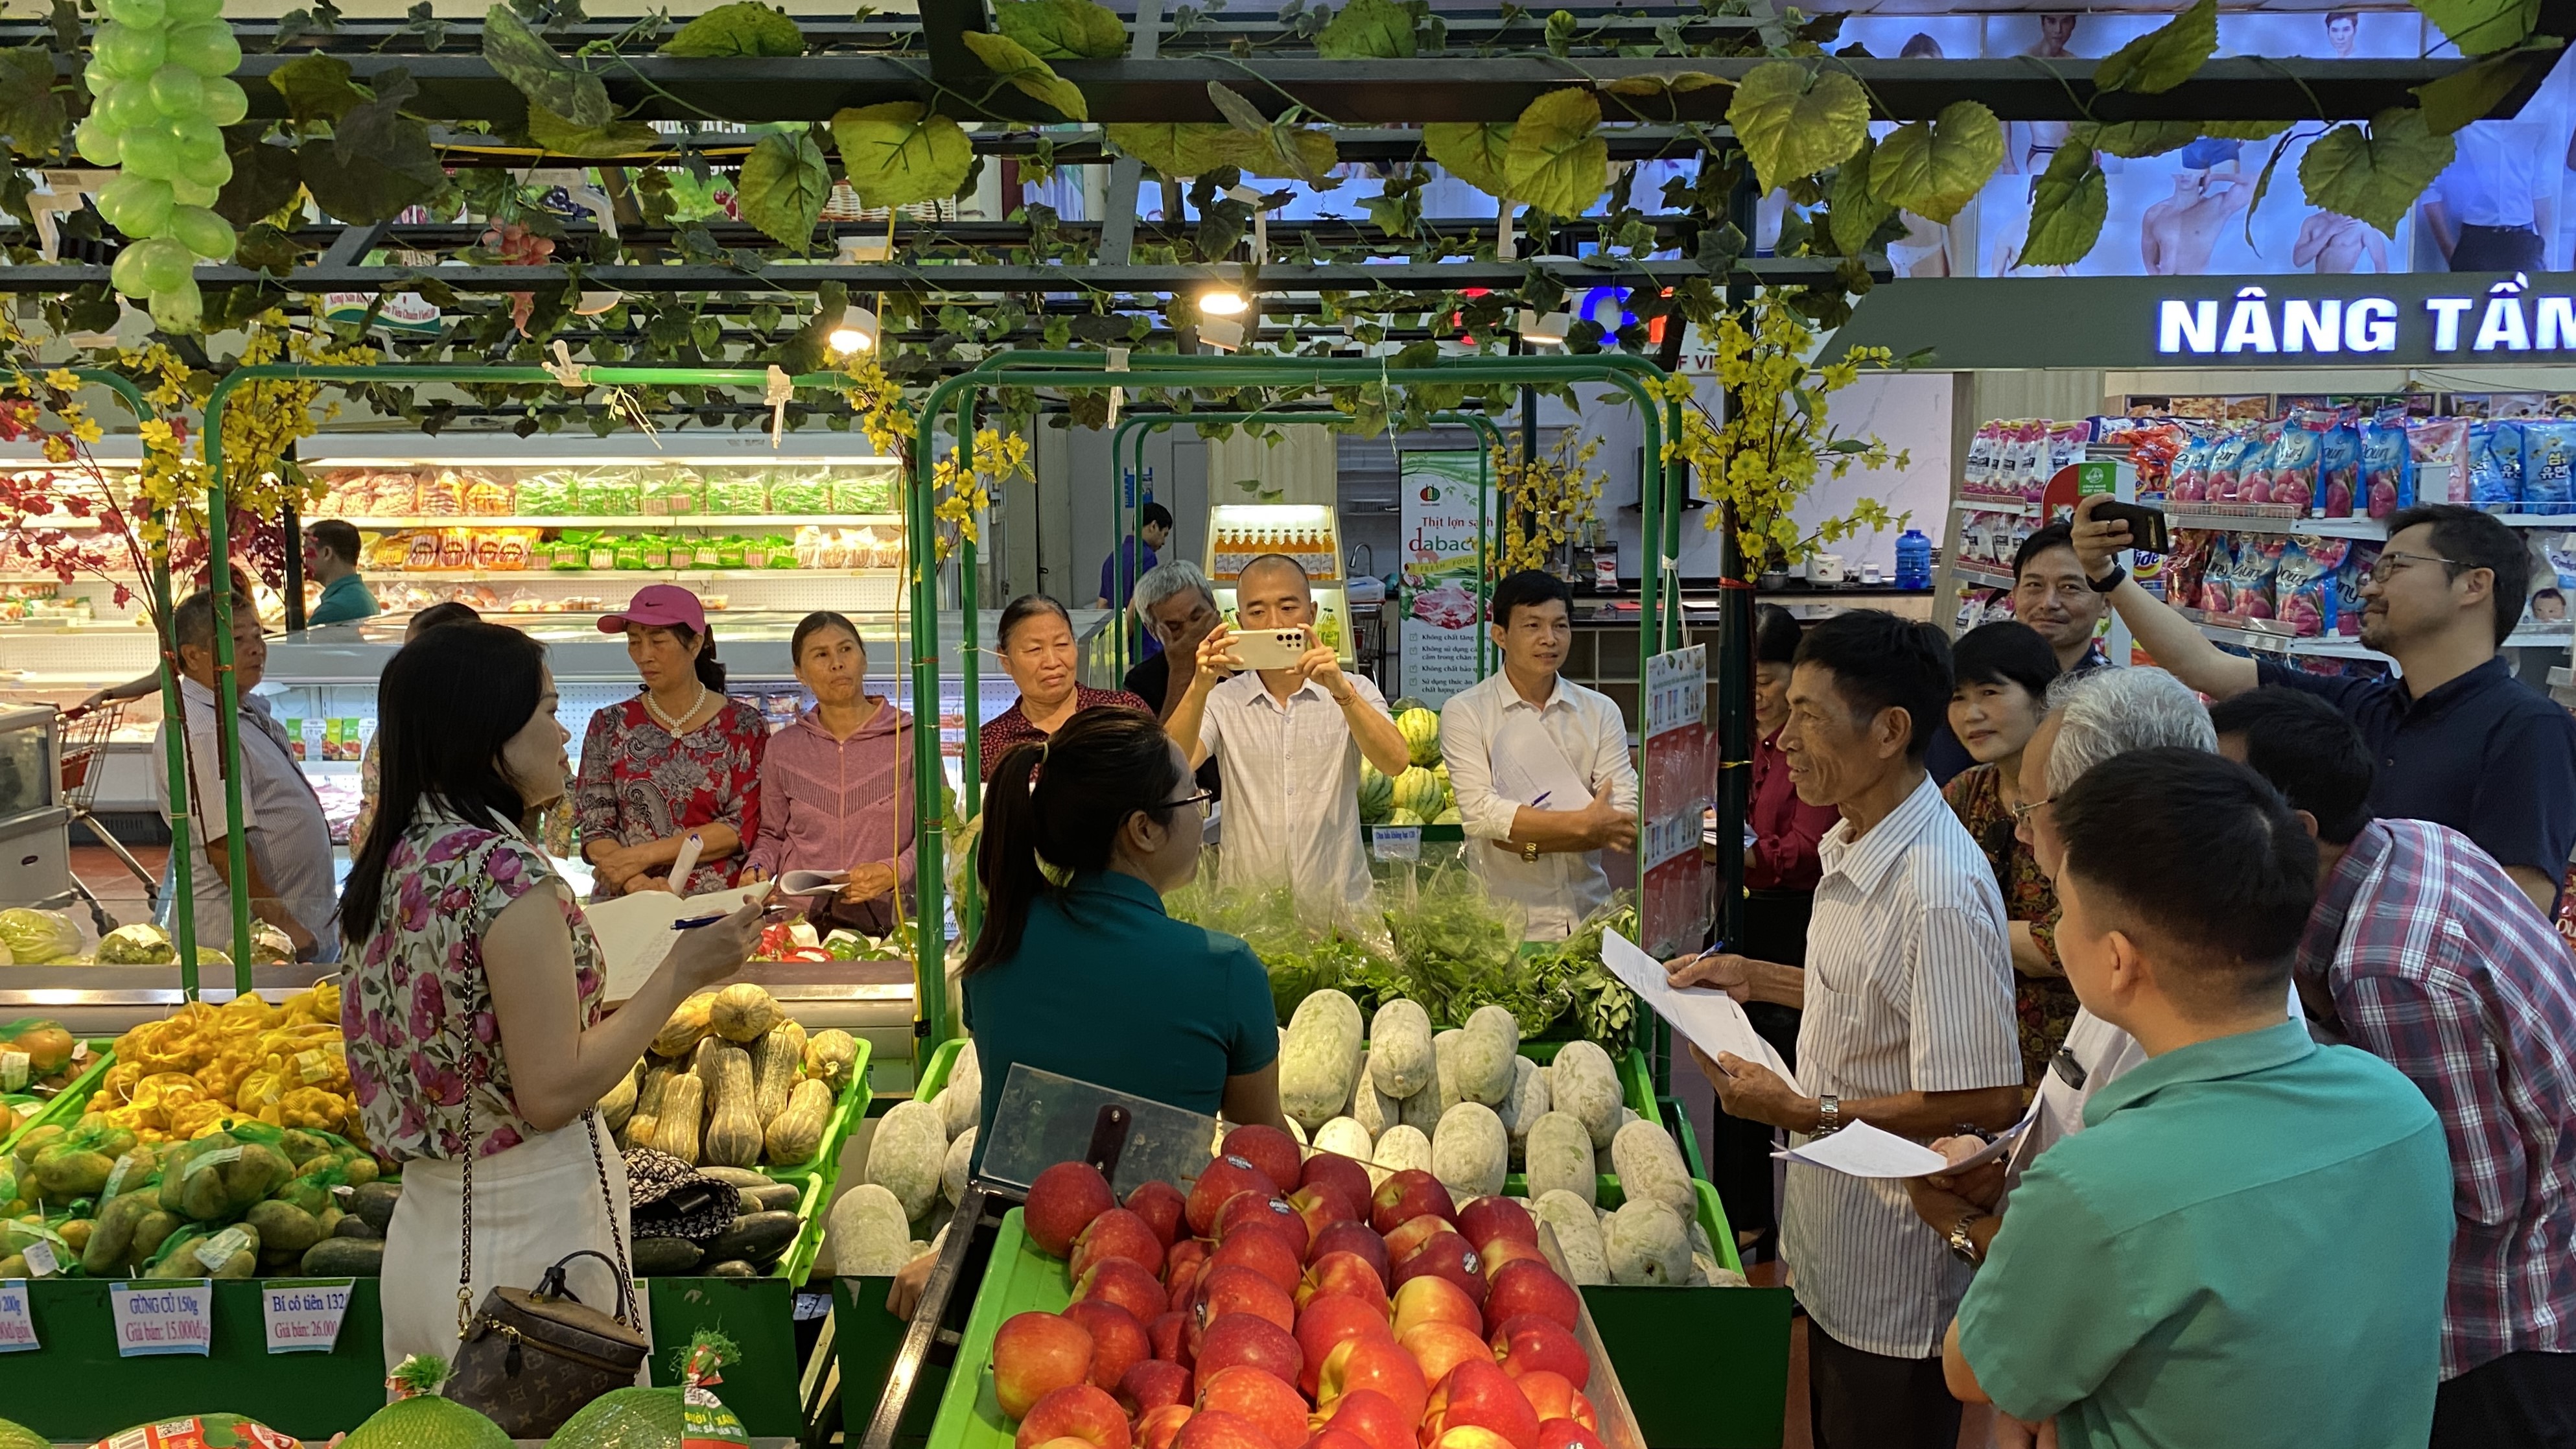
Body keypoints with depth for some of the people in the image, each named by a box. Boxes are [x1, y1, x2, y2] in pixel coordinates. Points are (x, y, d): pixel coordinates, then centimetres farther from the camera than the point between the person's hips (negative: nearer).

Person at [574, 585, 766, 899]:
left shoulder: (743, 725, 4)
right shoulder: (609, 726, 9)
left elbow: (742, 828, -3)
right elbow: (595, 829, 4)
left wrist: (645, 854, -9)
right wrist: (637, 884, -14)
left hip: (717, 905, -1)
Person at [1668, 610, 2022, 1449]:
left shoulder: (1940, 890, -28)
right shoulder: (1852, 846, 2)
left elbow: (1984, 1100, -28)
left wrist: (1807, 1112, -24)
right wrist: (1754, 978, 11)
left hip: (1896, 1282, -9)